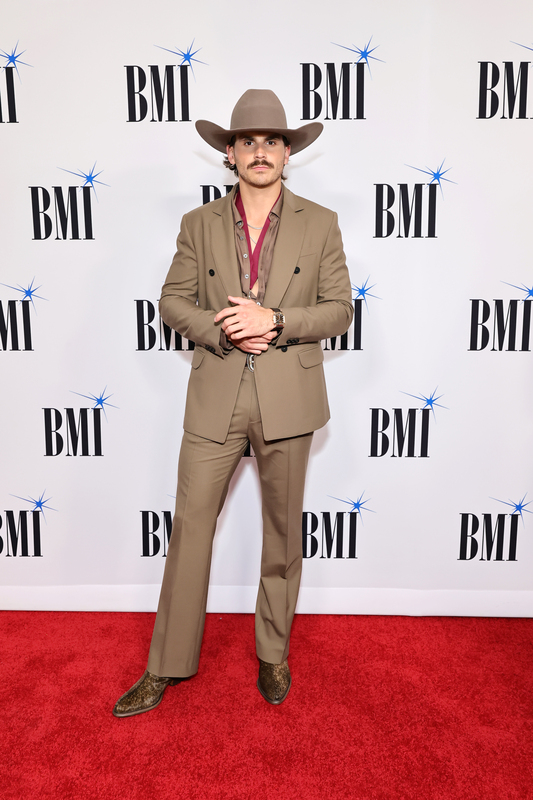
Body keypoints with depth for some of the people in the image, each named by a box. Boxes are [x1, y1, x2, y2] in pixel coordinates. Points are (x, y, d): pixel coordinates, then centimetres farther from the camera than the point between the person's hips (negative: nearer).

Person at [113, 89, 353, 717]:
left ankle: (273, 654, 32)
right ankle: (167, 665, 23)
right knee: (190, 528, 5)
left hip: (288, 401, 0)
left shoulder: (319, 223, 4)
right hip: (215, 399, 1)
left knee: (282, 531, 11)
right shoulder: (199, 224, 7)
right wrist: (224, 330, -12)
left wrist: (273, 321, -16)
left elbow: (339, 309, 0)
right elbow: (173, 301, 6)